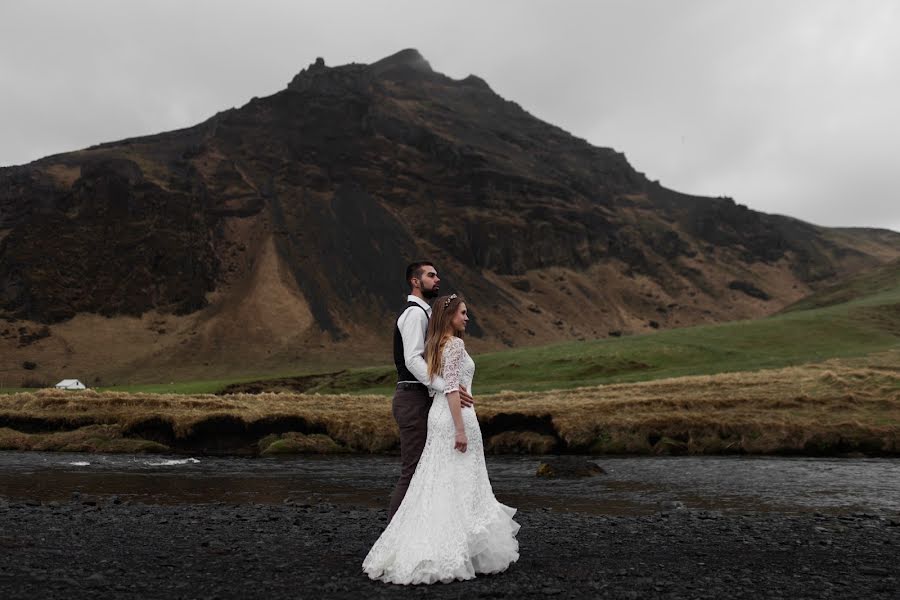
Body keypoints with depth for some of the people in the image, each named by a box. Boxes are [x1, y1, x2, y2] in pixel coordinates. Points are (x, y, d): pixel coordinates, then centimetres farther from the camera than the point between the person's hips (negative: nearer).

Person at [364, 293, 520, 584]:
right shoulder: (455, 343, -12)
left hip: (438, 415, 9)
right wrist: (460, 429, -20)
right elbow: (451, 388, -19)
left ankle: (425, 549, 14)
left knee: (437, 482, 11)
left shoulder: (436, 344, 15)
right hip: (455, 416, -9)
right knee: (458, 483, -1)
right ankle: (457, 552, 5)